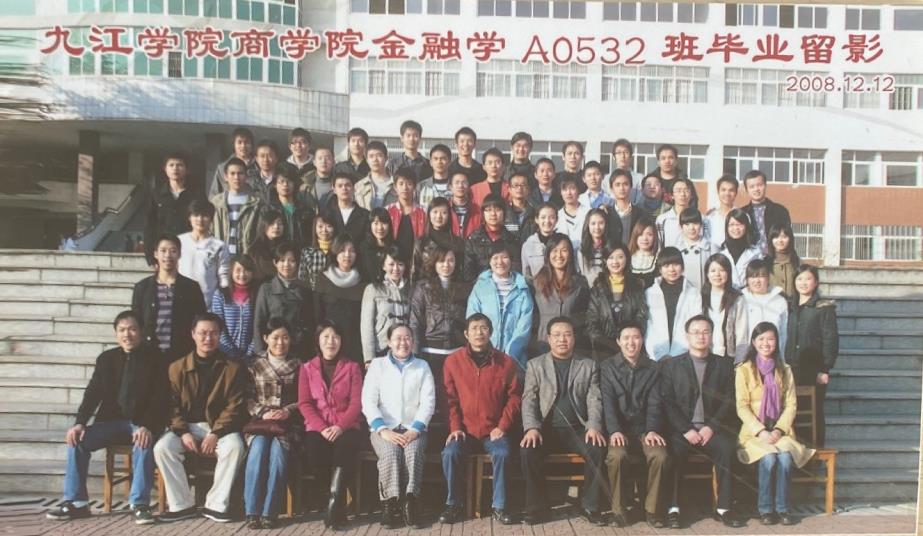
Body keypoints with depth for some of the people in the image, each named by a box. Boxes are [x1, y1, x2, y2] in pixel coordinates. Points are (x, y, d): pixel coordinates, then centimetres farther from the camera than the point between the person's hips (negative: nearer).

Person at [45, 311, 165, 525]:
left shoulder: (154, 358, -2)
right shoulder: (106, 358, 11)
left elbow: (159, 398, -10)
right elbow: (92, 394, 3)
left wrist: (147, 427, -27)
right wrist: (79, 423, -14)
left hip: (141, 423, -4)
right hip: (111, 420, 4)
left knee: (144, 443, -36)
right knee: (77, 439, -19)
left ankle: (139, 505, -30)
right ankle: (76, 502, -10)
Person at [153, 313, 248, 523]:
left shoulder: (233, 368, -1)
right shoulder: (177, 368, 5)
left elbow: (235, 406, -5)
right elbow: (172, 405, 2)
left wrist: (215, 434, -18)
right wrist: (183, 432, -14)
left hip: (220, 427, -2)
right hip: (188, 427, 2)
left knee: (235, 446, -32)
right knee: (162, 448, -26)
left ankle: (215, 505, -18)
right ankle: (182, 505, -13)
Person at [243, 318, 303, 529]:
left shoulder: (298, 365, 11)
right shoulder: (255, 365, 12)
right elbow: (248, 399, 6)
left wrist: (288, 411, -12)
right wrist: (263, 412, -11)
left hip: (289, 424, -1)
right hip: (260, 422, 1)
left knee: (278, 451, -31)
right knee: (258, 448, -31)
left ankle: (269, 512, -27)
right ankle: (252, 512, -28)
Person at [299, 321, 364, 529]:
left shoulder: (352, 366, 7)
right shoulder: (307, 368, 11)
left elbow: (356, 402, -1)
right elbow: (304, 403, 2)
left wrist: (340, 427, -17)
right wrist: (322, 428, -13)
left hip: (346, 426, -1)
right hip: (317, 427, 1)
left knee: (344, 450, -35)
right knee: (313, 455, -30)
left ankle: (334, 502, -24)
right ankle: (339, 498, -5)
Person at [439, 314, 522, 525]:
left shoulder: (505, 362, 1)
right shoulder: (453, 361, 1)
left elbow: (514, 396, 3)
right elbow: (450, 398, 4)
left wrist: (502, 426, -6)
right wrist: (455, 427, -5)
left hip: (493, 430, 0)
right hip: (465, 429, 1)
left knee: (502, 454, -28)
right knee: (449, 453, -26)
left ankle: (499, 506, -11)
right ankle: (454, 505, -6)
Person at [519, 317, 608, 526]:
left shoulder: (589, 365, 12)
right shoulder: (535, 365, 9)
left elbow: (594, 400, 3)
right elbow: (529, 399, 1)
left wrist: (594, 426, -16)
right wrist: (532, 427, -17)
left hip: (577, 429, 1)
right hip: (547, 429, 0)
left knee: (598, 448, -28)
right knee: (527, 449, -29)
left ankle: (591, 506, -11)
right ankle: (535, 507, -12)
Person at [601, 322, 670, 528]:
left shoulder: (653, 368, 9)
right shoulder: (607, 367, 4)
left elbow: (654, 403, 0)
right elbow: (608, 402, -6)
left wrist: (652, 430, -17)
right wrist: (614, 430, -21)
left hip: (644, 428, 2)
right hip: (620, 428, -1)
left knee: (660, 455, -29)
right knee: (617, 455, -33)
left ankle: (652, 508, -10)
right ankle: (618, 508, -14)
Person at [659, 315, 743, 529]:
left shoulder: (724, 365, 14)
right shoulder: (671, 365, 9)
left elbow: (729, 402, 7)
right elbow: (666, 402, 0)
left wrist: (711, 427, -8)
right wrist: (686, 430, -12)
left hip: (711, 428, 1)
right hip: (680, 429, -1)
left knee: (727, 447, -28)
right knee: (674, 451, -31)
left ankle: (723, 508, -19)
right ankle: (673, 509, -23)